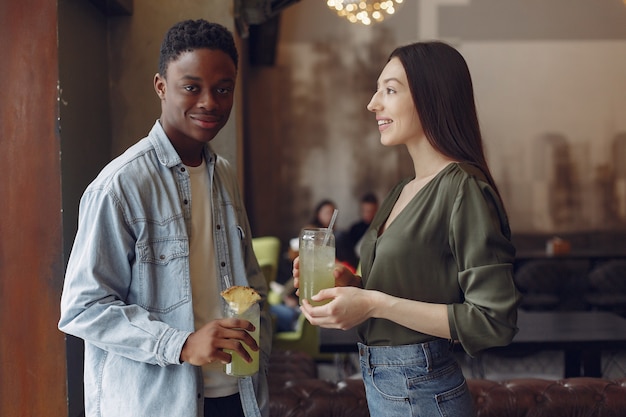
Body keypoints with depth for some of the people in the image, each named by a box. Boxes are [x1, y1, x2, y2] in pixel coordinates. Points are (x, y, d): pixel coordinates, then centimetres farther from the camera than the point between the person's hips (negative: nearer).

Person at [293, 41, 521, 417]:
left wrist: (375, 304, -23)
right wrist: (353, 284, -1)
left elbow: (495, 321, -23)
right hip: (380, 385, 8)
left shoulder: (464, 189, -17)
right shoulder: (404, 190, 8)